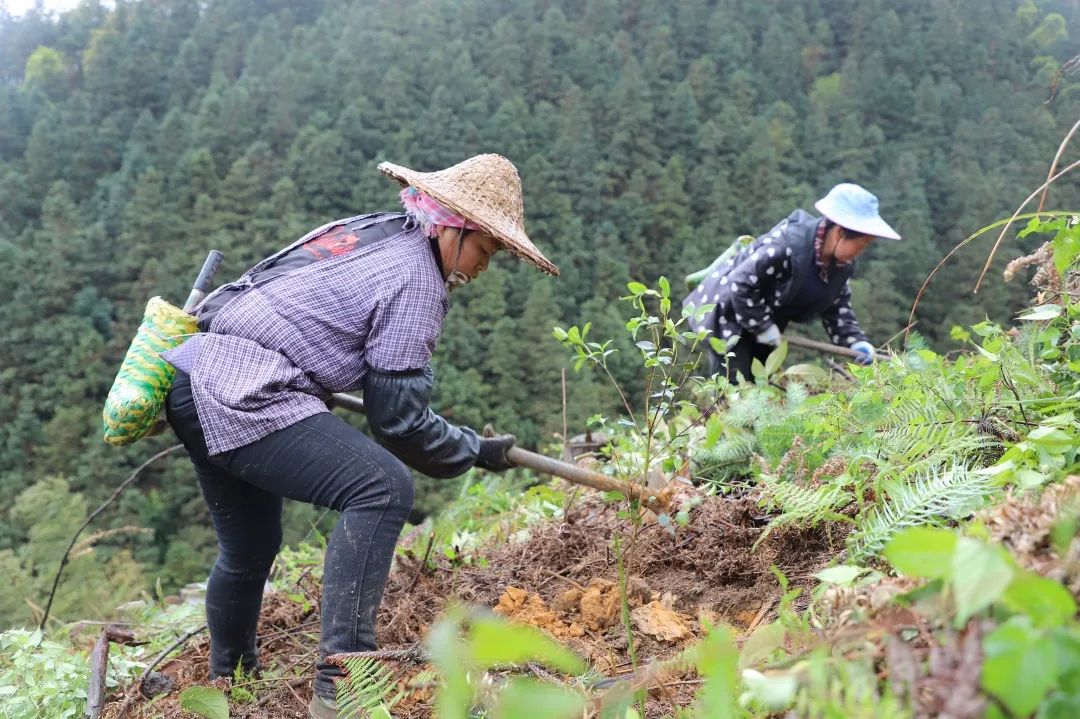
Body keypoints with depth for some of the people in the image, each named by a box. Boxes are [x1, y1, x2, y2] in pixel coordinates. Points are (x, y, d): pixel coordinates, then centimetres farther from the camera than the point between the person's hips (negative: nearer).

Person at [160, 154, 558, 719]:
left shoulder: (371, 229, 17)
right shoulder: (416, 279, -9)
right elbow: (400, 420, -7)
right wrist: (476, 451, 6)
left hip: (193, 375, 10)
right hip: (241, 398, -10)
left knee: (250, 547, 24)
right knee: (382, 489, -19)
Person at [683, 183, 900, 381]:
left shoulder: (842, 263, -7)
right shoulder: (787, 247, -34)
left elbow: (837, 307, 3)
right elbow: (740, 284, -31)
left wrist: (856, 341, -13)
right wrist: (763, 325, -23)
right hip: (728, 312, -8)